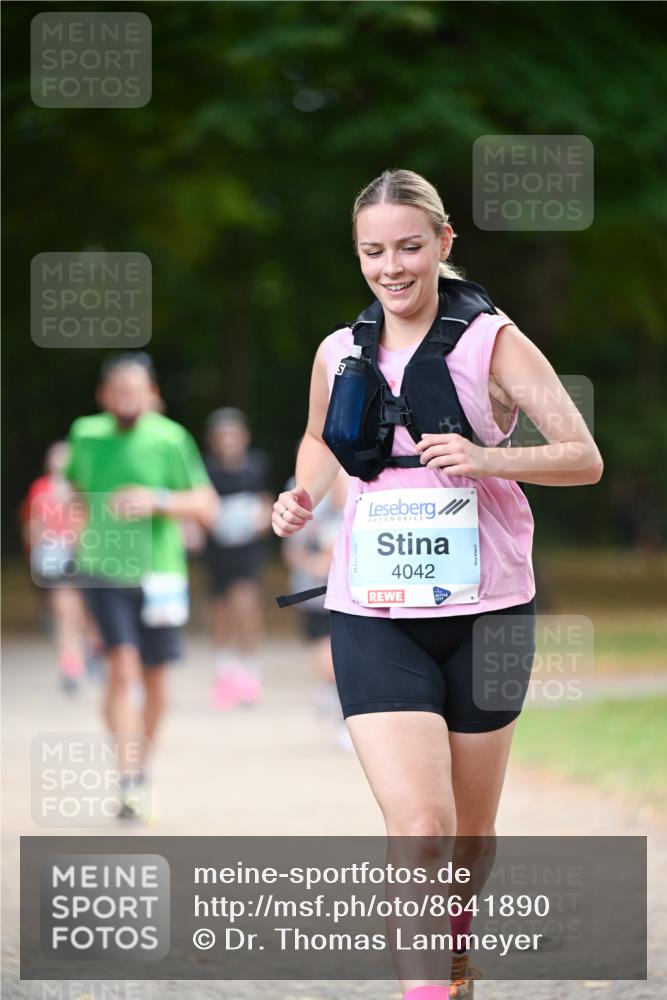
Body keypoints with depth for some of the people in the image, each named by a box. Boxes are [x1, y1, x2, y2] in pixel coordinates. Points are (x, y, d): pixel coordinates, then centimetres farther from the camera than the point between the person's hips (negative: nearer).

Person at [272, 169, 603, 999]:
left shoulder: (492, 342, -5)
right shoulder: (339, 354, 5)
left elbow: (585, 458, -7)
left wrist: (488, 458, -23)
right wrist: (304, 494, 6)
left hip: (483, 611, -1)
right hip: (375, 618, 1)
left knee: (471, 832, 14)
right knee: (419, 826, -18)